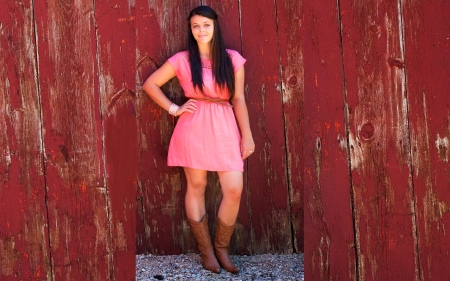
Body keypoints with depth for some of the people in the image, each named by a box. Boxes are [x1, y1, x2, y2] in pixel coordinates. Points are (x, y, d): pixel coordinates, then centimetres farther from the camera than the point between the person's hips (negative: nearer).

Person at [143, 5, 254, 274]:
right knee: (196, 187, 4)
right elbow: (150, 84, 7)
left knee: (234, 190, -6)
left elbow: (239, 99, 5)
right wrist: (173, 108, -1)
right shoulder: (182, 60, 1)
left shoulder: (232, 58, 4)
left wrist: (247, 135, 3)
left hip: (225, 128, 1)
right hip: (193, 127, -1)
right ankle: (206, 249, 18)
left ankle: (222, 247, 14)